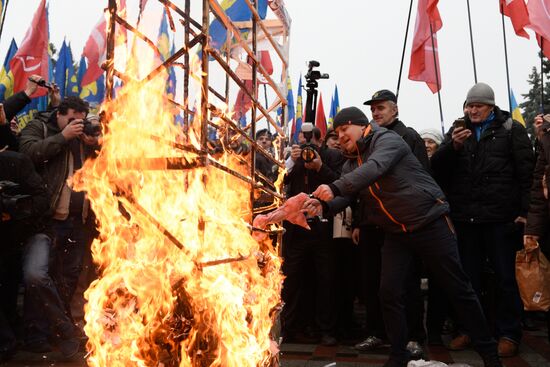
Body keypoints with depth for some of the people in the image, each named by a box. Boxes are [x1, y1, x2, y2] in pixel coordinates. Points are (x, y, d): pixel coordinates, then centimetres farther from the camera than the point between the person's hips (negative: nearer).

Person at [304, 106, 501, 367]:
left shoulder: (388, 139, -12)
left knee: (459, 289, 2)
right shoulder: (351, 164, 10)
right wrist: (324, 205, -26)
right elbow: (345, 197, -3)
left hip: (430, 224, -6)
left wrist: (335, 187, -43)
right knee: (390, 293, -1)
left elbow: (375, 167, -33)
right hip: (395, 234, 6)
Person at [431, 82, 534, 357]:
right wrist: (453, 146, -14)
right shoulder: (458, 131, 12)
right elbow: (436, 168, 4)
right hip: (466, 218, 4)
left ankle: (508, 334, 17)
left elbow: (527, 172, -5)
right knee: (468, 277, 13)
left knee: (505, 278, 6)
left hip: (500, 218, -3)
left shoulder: (511, 129, 1)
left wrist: (524, 211, -12)